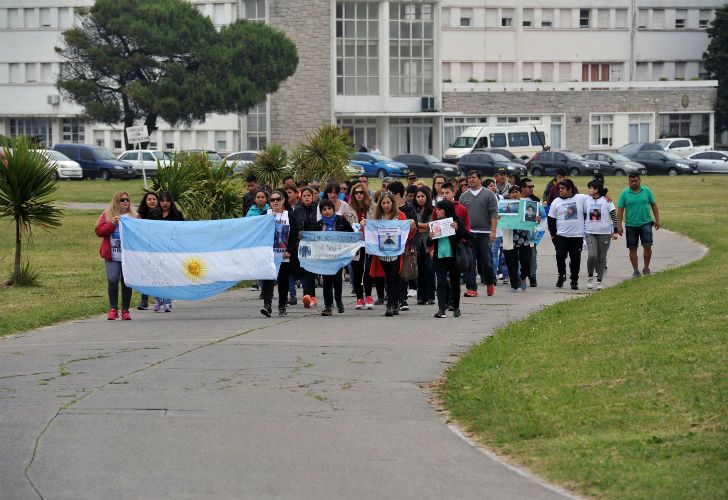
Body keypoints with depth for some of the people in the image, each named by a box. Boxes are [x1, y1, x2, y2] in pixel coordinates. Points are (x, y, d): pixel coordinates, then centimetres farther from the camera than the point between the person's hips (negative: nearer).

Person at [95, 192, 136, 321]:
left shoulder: (134, 216, 11)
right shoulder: (107, 215, 9)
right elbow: (99, 231, 0)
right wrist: (112, 223, -11)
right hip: (112, 256, -1)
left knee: (126, 283, 1)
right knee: (112, 280, -12)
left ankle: (125, 310, 9)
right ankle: (113, 309, 0)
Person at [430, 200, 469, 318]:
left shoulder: (456, 221, -3)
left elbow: (467, 236, -9)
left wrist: (457, 229, -23)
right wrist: (430, 237, -11)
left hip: (453, 257, -2)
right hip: (439, 258, 2)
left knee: (455, 282, 11)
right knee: (441, 282, -9)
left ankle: (456, 307, 26)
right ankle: (441, 309, -15)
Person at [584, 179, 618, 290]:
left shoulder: (607, 201, -3)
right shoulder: (587, 200, 6)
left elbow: (614, 216, -1)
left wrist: (615, 231, -6)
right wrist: (582, 230, 15)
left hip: (605, 233, -2)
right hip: (590, 233, 2)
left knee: (602, 258, 3)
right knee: (592, 255, -14)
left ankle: (599, 281, 11)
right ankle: (590, 277, 4)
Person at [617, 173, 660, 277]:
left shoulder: (646, 191, 4)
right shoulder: (625, 194, 1)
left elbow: (654, 205, 10)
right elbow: (620, 210, 0)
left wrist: (657, 220, 5)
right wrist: (619, 225, -6)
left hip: (645, 223, 0)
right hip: (631, 225, 0)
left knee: (647, 246, -9)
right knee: (633, 248, 3)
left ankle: (646, 267, 7)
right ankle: (635, 270, 12)